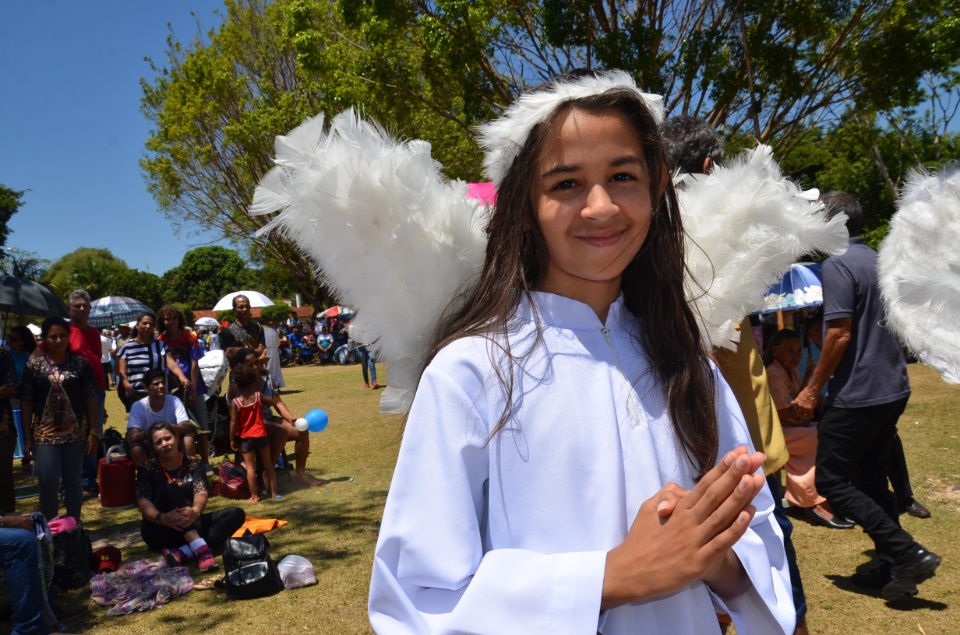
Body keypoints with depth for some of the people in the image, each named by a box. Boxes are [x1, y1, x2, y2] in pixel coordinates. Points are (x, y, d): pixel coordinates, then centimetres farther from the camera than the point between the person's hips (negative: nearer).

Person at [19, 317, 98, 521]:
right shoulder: (34, 365, 1)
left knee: (73, 481, 8)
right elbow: (26, 402, 2)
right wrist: (27, 437, -1)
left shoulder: (81, 363, 0)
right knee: (47, 482, -4)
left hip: (75, 432, 0)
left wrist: (93, 432, -4)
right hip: (45, 433, 0)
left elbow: (91, 399, 0)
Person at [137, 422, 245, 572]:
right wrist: (162, 518, -37)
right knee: (170, 489, -28)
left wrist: (195, 511, -38)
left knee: (236, 514, -19)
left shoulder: (193, 464, 3)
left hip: (191, 526, 2)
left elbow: (201, 493, -14)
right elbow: (143, 502, -15)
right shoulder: (147, 469, 0)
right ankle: (200, 548, -44)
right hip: (160, 532, -2)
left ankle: (183, 553, -37)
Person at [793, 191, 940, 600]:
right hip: (892, 390, 9)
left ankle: (908, 553, 0)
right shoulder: (880, 262, 12)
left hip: (857, 395, -9)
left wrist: (813, 388, -13)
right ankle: (892, 567, 22)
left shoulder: (837, 265, -15)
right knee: (871, 479, 17)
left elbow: (840, 334, -21)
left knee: (831, 481, 2)